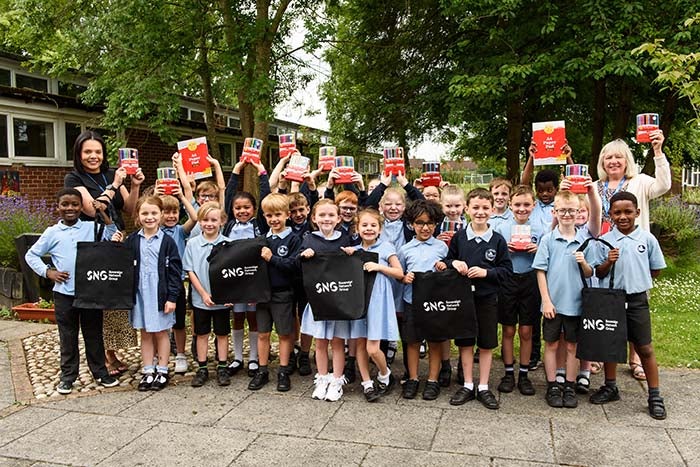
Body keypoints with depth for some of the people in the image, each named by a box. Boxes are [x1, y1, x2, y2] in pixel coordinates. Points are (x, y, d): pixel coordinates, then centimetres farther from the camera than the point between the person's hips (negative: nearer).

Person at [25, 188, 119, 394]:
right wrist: (47, 271, -2)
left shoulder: (92, 228, 1)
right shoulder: (52, 233, 3)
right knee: (67, 337, 11)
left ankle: (100, 372, 23)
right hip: (64, 293, 1)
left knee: (93, 334, 11)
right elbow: (31, 255, 11)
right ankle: (67, 376, 23)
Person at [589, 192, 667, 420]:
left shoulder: (647, 238, -3)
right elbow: (598, 273, -1)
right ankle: (610, 387, 29)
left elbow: (656, 269, 7)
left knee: (645, 348, 4)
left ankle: (655, 396, 17)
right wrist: (608, 262, -18)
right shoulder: (605, 241, -2)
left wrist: (637, 281, 5)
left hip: (637, 300, -1)